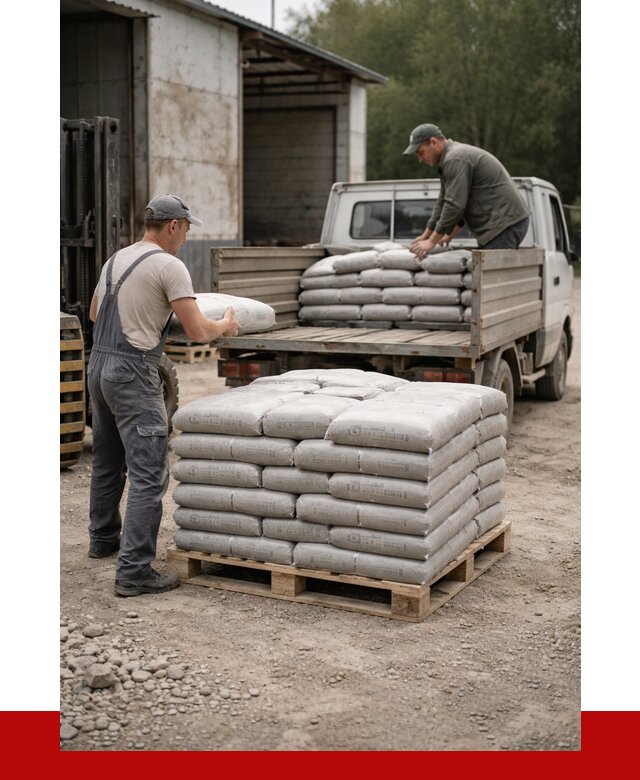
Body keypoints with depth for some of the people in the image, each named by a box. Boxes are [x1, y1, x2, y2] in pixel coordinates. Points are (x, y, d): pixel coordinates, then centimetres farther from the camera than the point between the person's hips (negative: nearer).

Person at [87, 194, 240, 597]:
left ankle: (104, 538, 40)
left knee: (108, 462, 24)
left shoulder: (116, 259, 14)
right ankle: (134, 570, -10)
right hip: (134, 373, -9)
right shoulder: (169, 266, -12)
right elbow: (198, 332, -14)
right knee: (149, 474, -8)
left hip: (99, 364, 9)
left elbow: (95, 313, 29)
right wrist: (226, 325, 8)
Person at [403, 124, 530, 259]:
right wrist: (426, 236, 26)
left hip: (504, 224, -10)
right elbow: (443, 203, 27)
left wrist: (432, 241, -12)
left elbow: (454, 205, -19)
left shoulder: (455, 159, -14)